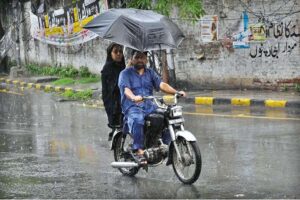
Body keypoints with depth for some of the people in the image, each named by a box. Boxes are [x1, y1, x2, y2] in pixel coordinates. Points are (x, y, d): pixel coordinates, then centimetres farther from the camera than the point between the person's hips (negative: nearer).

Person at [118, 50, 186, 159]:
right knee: (137, 119, -37)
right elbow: (126, 89, -11)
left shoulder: (150, 73, 22)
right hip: (132, 107, -5)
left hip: (150, 106, 5)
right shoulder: (125, 73, 6)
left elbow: (161, 84, 8)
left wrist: (176, 92, -11)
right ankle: (138, 150, -37)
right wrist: (133, 97, -34)